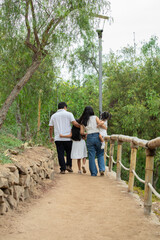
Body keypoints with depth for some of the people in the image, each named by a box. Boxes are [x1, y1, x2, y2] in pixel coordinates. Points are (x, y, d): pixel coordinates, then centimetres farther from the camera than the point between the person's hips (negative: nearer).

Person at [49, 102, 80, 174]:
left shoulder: (53, 116, 11)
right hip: (67, 138, -2)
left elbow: (51, 128, 11)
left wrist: (51, 137, 22)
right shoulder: (68, 114, 0)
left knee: (60, 154, 4)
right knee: (69, 152, 15)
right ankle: (68, 165, 5)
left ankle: (63, 169, 1)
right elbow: (75, 123, -11)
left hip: (58, 138, 2)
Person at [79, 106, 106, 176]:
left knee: (91, 156, 6)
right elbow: (101, 124, -8)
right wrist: (105, 127, 12)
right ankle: (102, 169, -3)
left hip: (89, 138, 1)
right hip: (97, 136, -1)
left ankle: (93, 172, 7)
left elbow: (81, 132, 5)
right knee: (100, 154, 12)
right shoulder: (95, 117, 3)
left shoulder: (82, 121, 9)